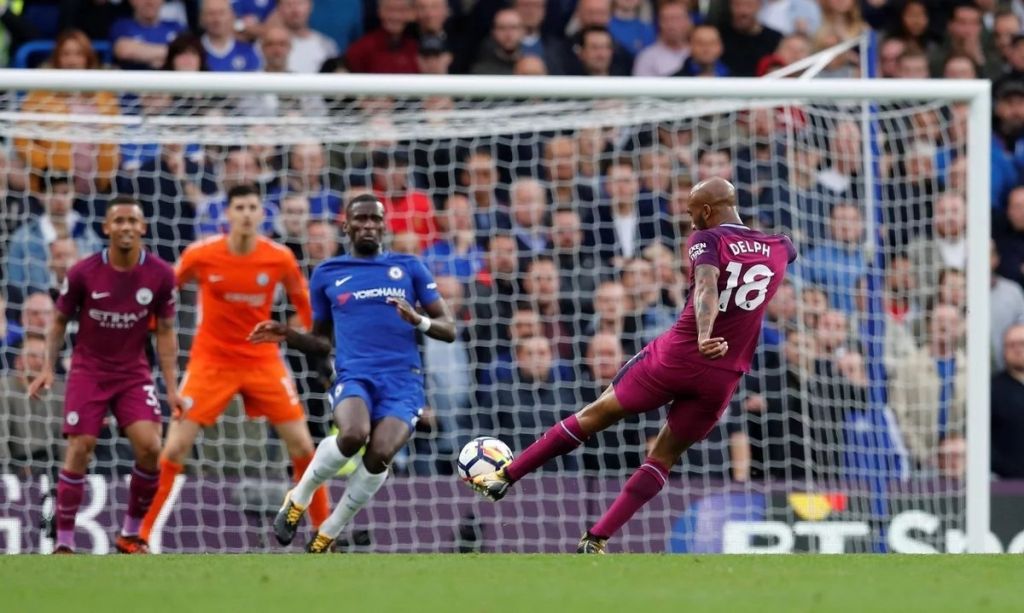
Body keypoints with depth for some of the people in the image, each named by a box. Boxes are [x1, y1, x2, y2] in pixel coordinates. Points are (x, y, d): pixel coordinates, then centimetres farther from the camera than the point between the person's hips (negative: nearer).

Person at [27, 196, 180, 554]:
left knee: (150, 448, -14)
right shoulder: (83, 273, -11)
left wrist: (171, 387, -1)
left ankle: (131, 534, 5)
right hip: (88, 372, -1)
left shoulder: (160, 275, -7)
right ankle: (64, 542, 1)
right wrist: (48, 367, -7)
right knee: (78, 451, -9)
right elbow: (60, 322, 3)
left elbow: (165, 332, 3)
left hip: (133, 373, 1)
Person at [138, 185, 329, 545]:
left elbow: (302, 300, 7)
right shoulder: (201, 255, -12)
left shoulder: (280, 258, -9)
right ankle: (142, 534, 2)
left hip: (263, 361, 2)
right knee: (175, 448, -9)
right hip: (211, 361, -1)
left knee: (302, 446, -2)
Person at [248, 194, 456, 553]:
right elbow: (322, 342, 24)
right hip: (354, 375, 0)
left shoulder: (409, 268, 14)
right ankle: (299, 498, -6)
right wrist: (288, 336, 5)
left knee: (380, 455, -27)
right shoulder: (327, 275, 17)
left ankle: (328, 535, -4)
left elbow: (448, 329, 11)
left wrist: (417, 320, -9)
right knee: (353, 436, -35)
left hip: (403, 381, 0)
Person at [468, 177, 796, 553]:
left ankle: (505, 477, 18)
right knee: (663, 459, 13)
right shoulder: (780, 249, 9)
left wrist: (704, 336, -41)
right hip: (722, 379, 4)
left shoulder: (708, 240, -6)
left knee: (595, 415, 11)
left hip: (677, 354, -4)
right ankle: (596, 540, 6)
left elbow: (707, 285, -25)